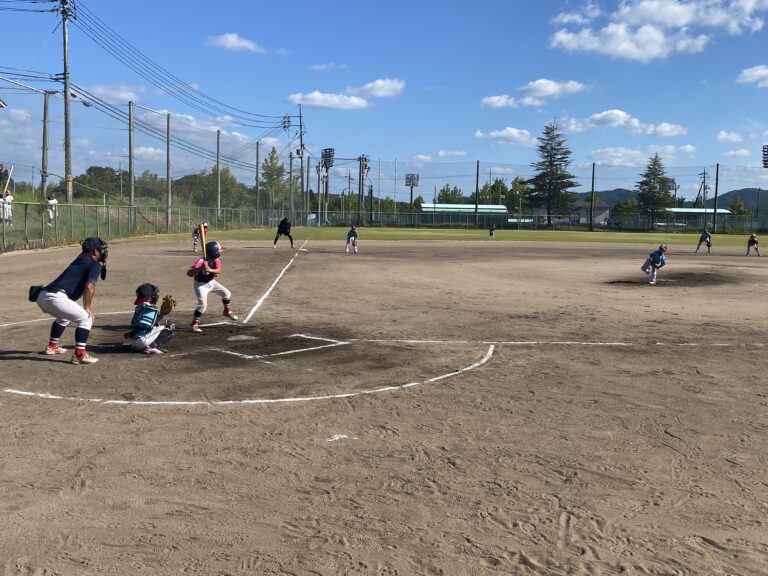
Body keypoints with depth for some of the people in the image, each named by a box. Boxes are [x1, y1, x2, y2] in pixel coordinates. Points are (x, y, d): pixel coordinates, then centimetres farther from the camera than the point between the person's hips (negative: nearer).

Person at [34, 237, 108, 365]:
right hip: (55, 297, -9)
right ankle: (79, 355, -14)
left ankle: (52, 346, 46)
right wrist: (87, 307, -2)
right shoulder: (95, 265, 3)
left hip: (42, 296, 9)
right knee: (85, 318, -3)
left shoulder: (79, 261, 28)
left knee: (64, 317, 35)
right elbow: (89, 287, -11)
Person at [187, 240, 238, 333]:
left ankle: (227, 311, 36)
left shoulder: (216, 260, -12)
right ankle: (194, 324, -8)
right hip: (201, 284, -7)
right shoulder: (201, 262, -31)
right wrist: (201, 268, -50)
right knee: (202, 304, -21)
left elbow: (218, 270, -29)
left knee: (227, 294, 11)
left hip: (211, 282, 7)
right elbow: (189, 273, -37)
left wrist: (209, 269, -48)